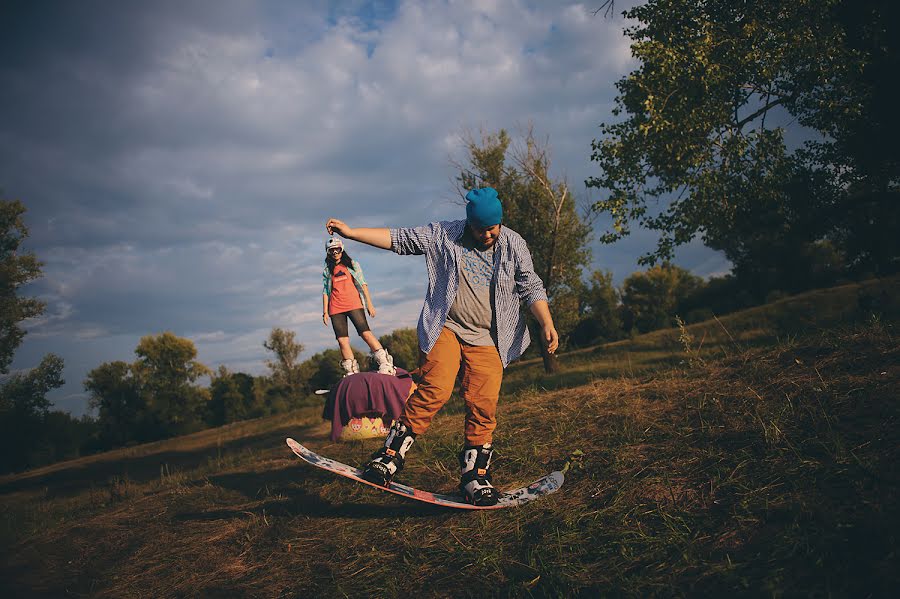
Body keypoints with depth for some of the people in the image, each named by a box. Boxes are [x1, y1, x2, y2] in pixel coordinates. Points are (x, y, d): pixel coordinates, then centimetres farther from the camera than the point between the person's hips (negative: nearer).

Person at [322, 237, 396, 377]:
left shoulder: (352, 264, 13)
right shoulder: (327, 271, 17)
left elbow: (362, 284, 9)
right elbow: (325, 292, 15)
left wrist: (369, 304, 2)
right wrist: (325, 312, 7)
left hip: (354, 304, -2)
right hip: (335, 308, 3)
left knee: (365, 332, -19)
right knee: (342, 341, -4)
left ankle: (386, 364, -24)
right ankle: (352, 373, 0)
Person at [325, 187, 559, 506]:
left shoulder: (513, 244, 6)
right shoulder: (443, 235, 3)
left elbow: (531, 287, 5)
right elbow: (399, 238, 5)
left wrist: (547, 325, -9)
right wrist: (351, 232, 1)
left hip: (487, 339, 2)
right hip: (445, 329, -1)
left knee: (483, 404, -9)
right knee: (435, 389, -21)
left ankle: (474, 474, 5)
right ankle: (391, 454, -10)